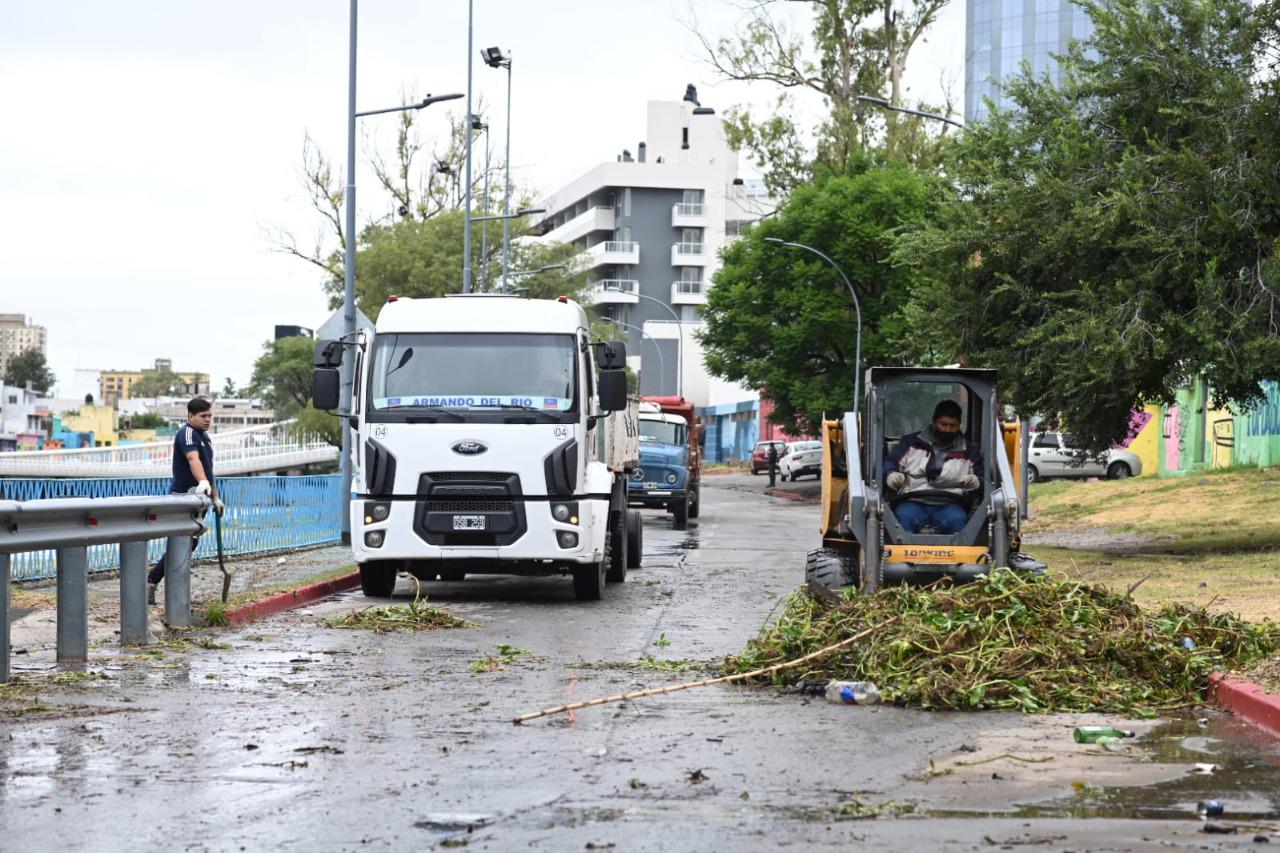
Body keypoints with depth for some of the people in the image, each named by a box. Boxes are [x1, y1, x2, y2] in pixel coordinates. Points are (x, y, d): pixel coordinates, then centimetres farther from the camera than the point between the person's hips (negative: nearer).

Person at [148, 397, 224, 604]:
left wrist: (215, 497, 28)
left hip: (197, 498, 10)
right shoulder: (187, 433, -13)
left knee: (188, 543, 12)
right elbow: (193, 458, -32)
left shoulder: (204, 436, 19)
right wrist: (203, 482, -48)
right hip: (183, 495, -10)